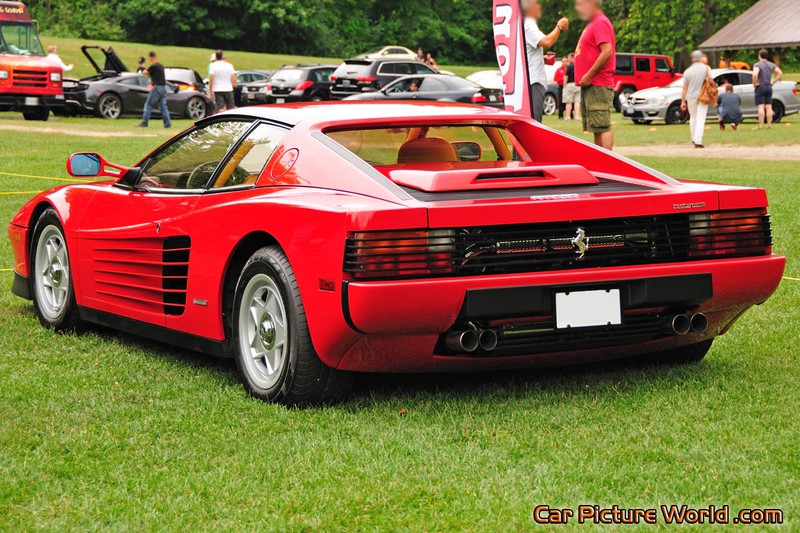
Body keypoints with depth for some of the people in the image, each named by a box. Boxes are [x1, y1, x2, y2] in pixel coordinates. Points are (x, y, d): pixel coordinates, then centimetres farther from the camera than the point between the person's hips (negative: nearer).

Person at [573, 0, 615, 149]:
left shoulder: (600, 23, -11)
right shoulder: (592, 24, 20)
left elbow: (607, 51, -22)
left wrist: (589, 75, -19)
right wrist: (585, 77, 14)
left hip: (598, 86, -10)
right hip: (590, 86, 10)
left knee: (602, 127, -12)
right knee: (597, 128, 11)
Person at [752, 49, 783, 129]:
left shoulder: (757, 65, -11)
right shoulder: (771, 65, 9)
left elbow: (755, 74, -28)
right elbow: (780, 73, 7)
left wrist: (754, 83, -13)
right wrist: (773, 82, 8)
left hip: (760, 87, -6)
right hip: (769, 87, 6)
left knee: (761, 107, -7)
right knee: (768, 107, 7)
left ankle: (761, 125, -10)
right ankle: (769, 125, 6)